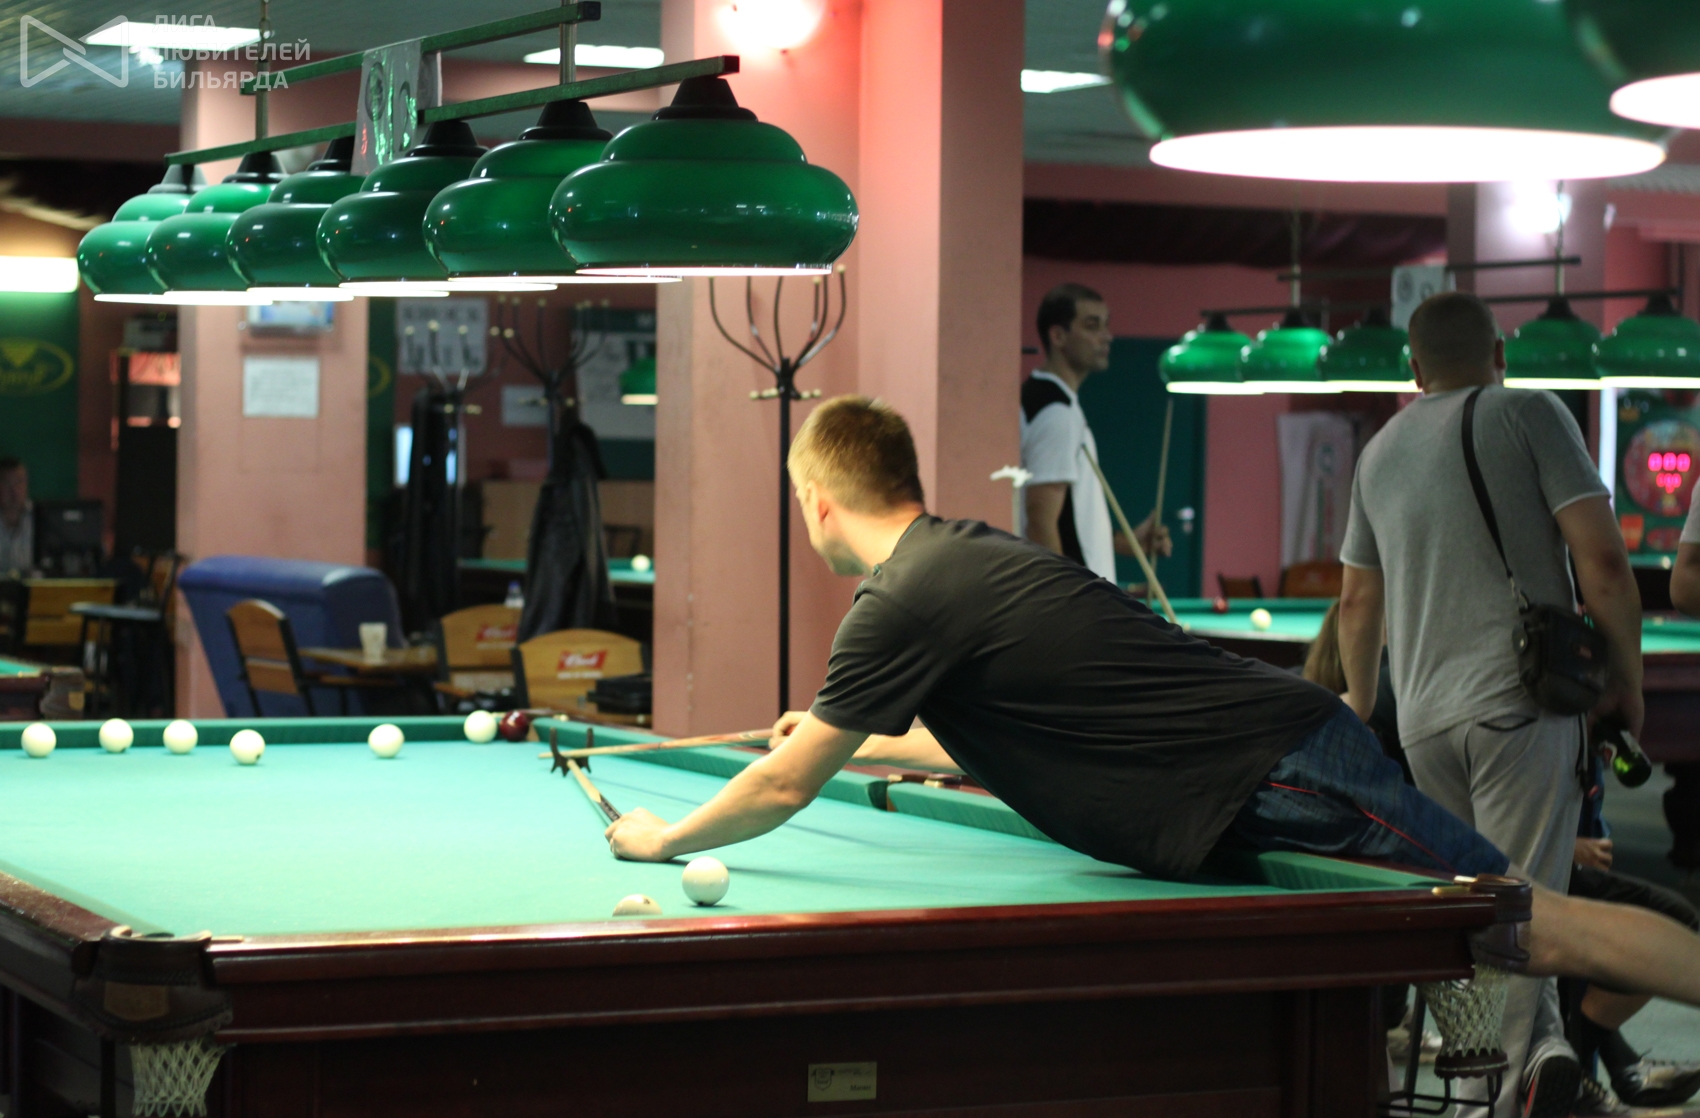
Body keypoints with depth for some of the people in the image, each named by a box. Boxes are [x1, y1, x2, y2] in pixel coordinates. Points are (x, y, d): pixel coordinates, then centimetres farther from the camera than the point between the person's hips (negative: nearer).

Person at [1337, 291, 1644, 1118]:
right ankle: (1533, 1047, -32)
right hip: (1523, 698, -4)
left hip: (1424, 719, 4)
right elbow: (1601, 560, -5)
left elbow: (1357, 603, 26)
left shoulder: (1380, 451, 19)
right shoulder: (1531, 414, 3)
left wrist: (1361, 717, 38)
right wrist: (1626, 678, 4)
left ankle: (1537, 1045, 3)